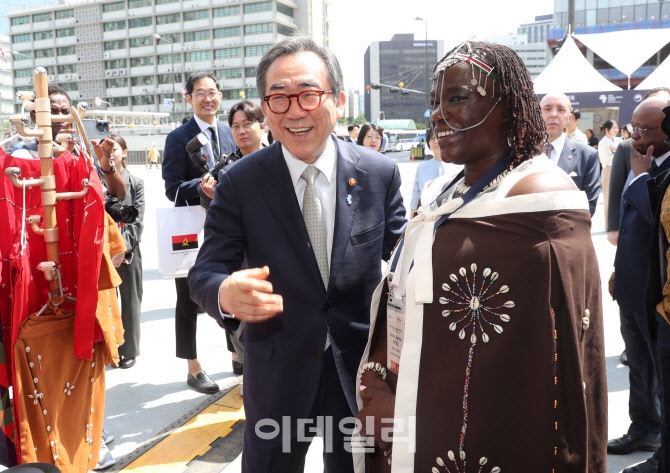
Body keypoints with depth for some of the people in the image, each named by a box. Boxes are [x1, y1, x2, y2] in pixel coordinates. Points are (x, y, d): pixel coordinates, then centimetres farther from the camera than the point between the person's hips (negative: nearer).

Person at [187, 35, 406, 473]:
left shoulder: (380, 174, -8)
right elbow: (204, 272, -11)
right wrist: (225, 293, -35)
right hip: (276, 374, 0)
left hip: (360, 369, 1)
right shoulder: (240, 183, -10)